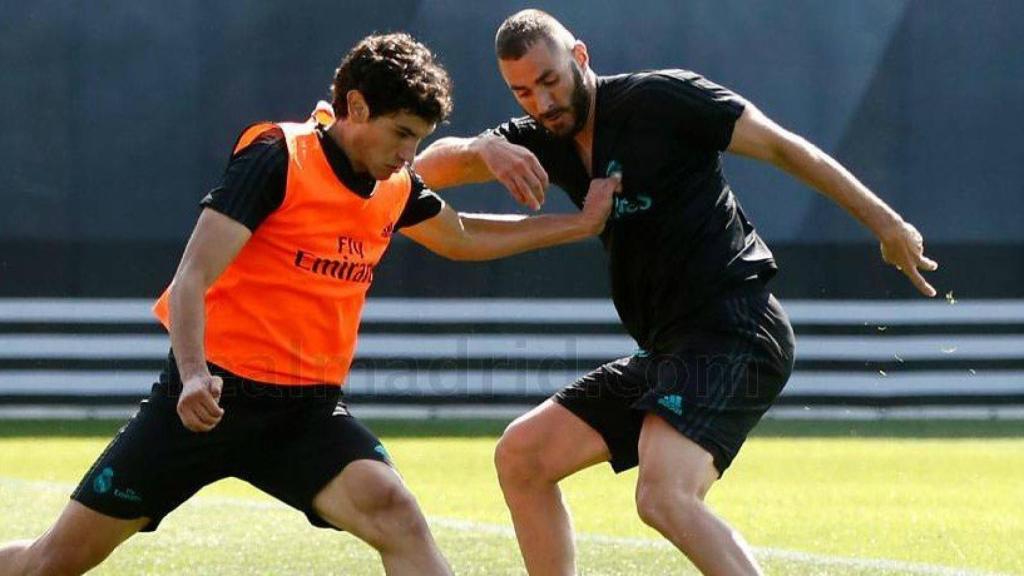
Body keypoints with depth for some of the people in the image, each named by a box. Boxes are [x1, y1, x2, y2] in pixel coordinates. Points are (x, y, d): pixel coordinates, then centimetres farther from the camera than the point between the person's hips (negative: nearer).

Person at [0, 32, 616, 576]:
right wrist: (193, 375, -36)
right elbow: (192, 279, -20)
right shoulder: (277, 157, -13)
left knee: (394, 513, -24)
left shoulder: (397, 188, 8)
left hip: (307, 408, 5)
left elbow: (462, 237, 31)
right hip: (213, 395, -5)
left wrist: (580, 223, 27)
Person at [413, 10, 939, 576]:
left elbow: (783, 147, -6)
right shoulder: (545, 141, 13)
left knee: (664, 498, -29)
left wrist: (885, 223, -9)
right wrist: (482, 151, -17)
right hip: (669, 352, 9)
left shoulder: (658, 97, -8)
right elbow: (428, 167, 7)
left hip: (733, 333, -9)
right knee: (521, 455, 9)